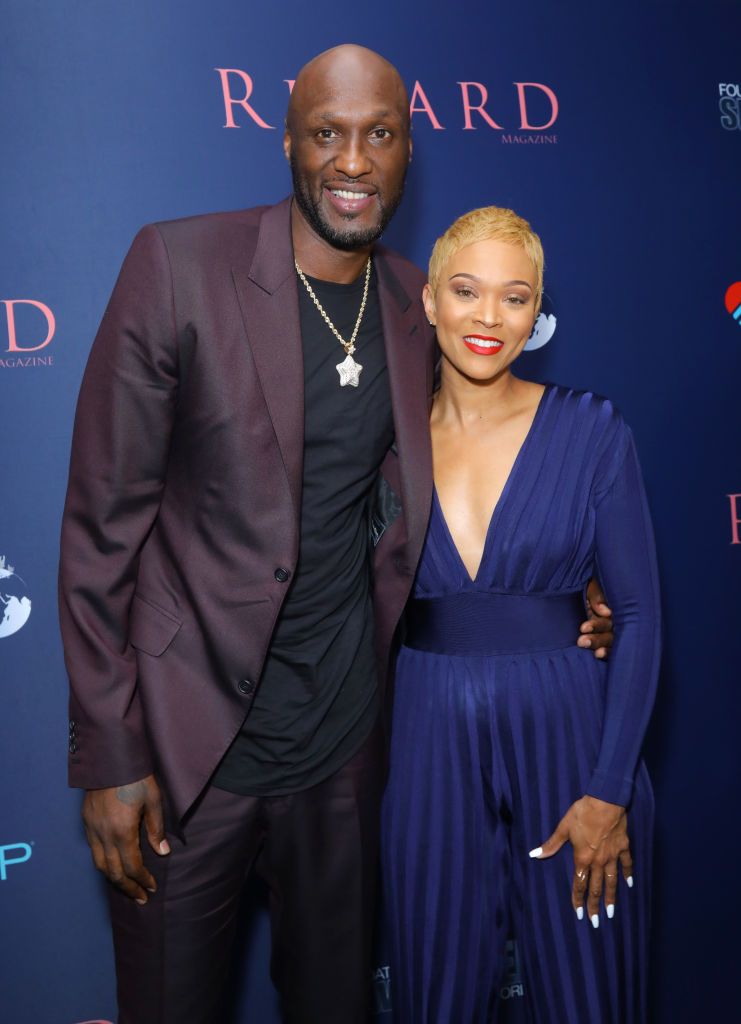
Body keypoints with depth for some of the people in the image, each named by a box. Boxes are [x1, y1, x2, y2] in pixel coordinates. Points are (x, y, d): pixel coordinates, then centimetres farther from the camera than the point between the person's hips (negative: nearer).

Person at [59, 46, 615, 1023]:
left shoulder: (415, 305, 2)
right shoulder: (178, 266, -12)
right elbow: (103, 526, -10)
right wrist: (108, 755, -10)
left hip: (345, 736, 4)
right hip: (190, 743, -3)